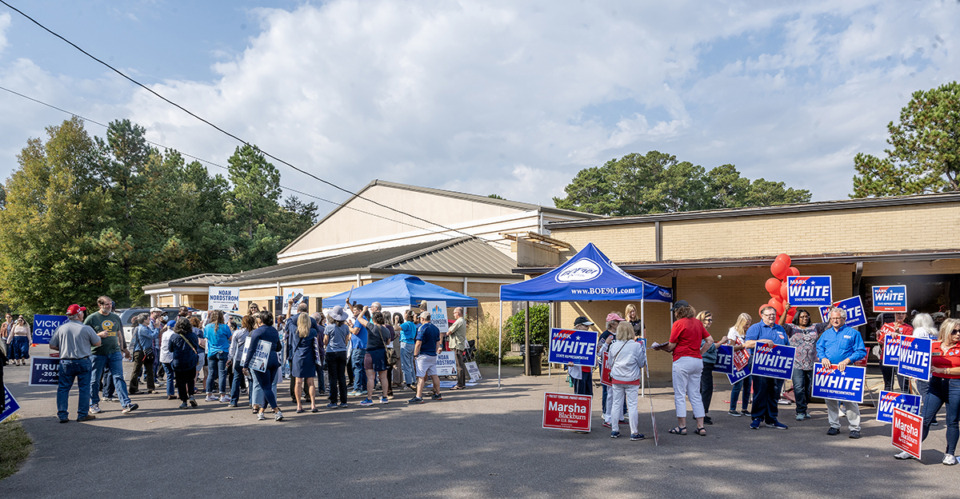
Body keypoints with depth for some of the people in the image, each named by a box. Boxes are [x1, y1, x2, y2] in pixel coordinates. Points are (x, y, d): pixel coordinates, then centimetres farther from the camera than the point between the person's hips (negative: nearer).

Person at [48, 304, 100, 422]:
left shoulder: (61, 328, -1)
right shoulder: (87, 329, -8)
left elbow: (52, 346, 4)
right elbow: (97, 343, 1)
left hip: (65, 362, 2)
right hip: (83, 362, -2)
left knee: (63, 388, 11)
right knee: (84, 388, 6)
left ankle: (62, 415, 10)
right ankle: (82, 414, 9)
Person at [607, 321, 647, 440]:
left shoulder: (613, 346, -1)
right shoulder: (636, 346, -11)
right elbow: (642, 364, -1)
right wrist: (643, 350, 10)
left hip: (616, 379, 3)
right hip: (632, 380, -3)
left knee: (616, 404, 10)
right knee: (632, 406, 2)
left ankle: (614, 430, 17)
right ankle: (634, 432, 6)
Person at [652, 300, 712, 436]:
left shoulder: (678, 324, -8)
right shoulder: (698, 323, 12)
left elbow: (671, 346, -8)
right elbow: (710, 340, 13)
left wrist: (658, 347, 8)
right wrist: (700, 353, 16)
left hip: (682, 360, -7)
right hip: (697, 361, 7)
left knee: (680, 394, 2)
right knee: (695, 395, 12)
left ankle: (682, 426, 6)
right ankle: (701, 427, 12)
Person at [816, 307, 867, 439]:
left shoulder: (853, 333, 3)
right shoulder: (826, 333, 16)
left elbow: (861, 351, -2)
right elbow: (819, 347, 15)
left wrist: (847, 360, -15)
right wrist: (823, 358, -5)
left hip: (846, 371, -4)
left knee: (850, 399, -8)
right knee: (830, 399, 7)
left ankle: (854, 428, 0)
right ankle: (834, 425, 18)